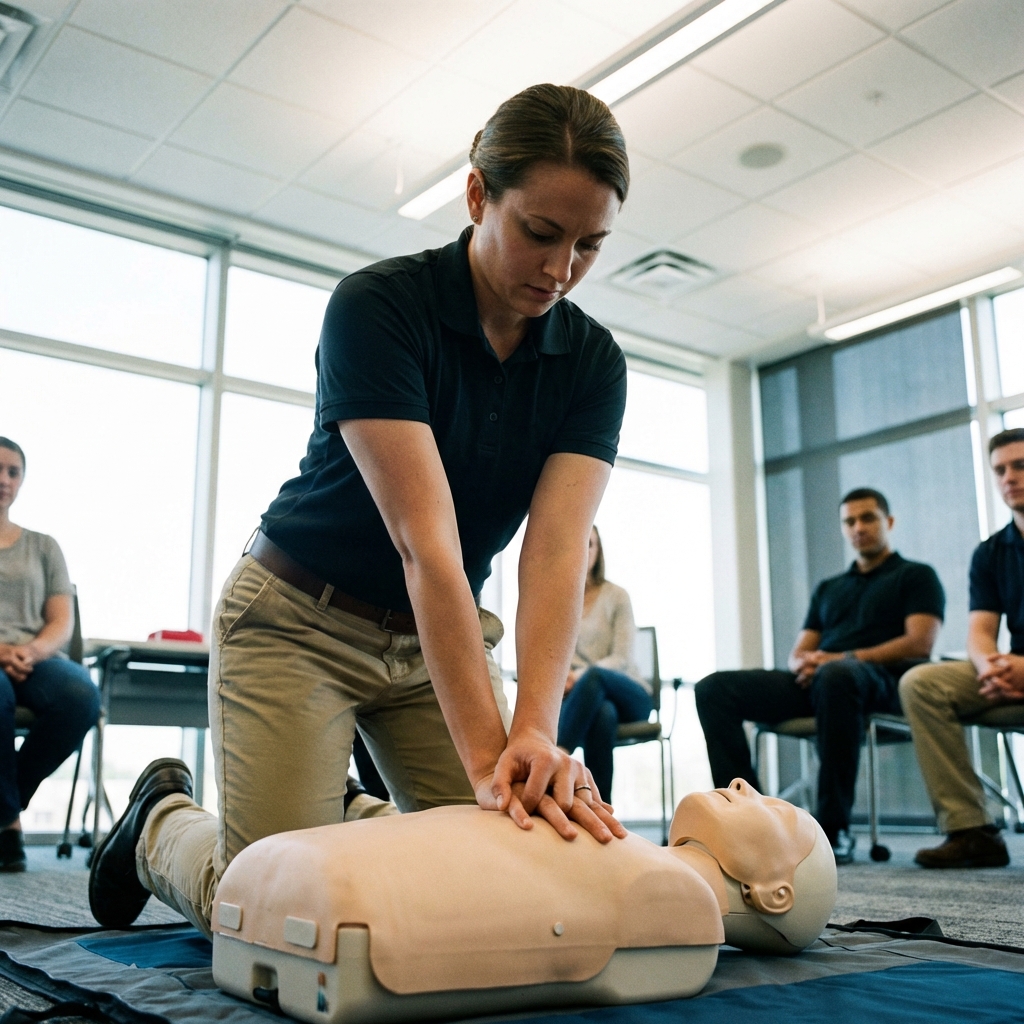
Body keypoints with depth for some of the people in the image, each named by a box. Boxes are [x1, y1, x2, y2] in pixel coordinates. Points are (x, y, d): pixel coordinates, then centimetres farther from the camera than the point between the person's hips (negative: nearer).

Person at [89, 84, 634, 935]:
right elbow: (424, 539, -32)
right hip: (301, 622, -5)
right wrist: (488, 756, -37)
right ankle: (162, 820, 24)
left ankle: (358, 819, 27)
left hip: (442, 638, 5)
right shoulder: (376, 306, -24)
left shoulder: (592, 362, -9)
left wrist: (536, 737, -36)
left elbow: (556, 551, -21)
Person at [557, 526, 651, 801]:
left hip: (628, 695, 0)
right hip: (572, 695, 0)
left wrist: (579, 675, -25)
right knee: (604, 713, -39)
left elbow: (622, 659, -4)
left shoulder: (616, 596, 6)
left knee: (593, 676, -38)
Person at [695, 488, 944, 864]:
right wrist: (805, 662, -3)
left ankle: (834, 829, -34)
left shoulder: (916, 576, 15)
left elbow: (920, 643, -2)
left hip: (880, 681, -6)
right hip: (815, 682, 6)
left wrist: (845, 658, -13)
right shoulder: (828, 588, 30)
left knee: (836, 676, -43)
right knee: (715, 688, -16)